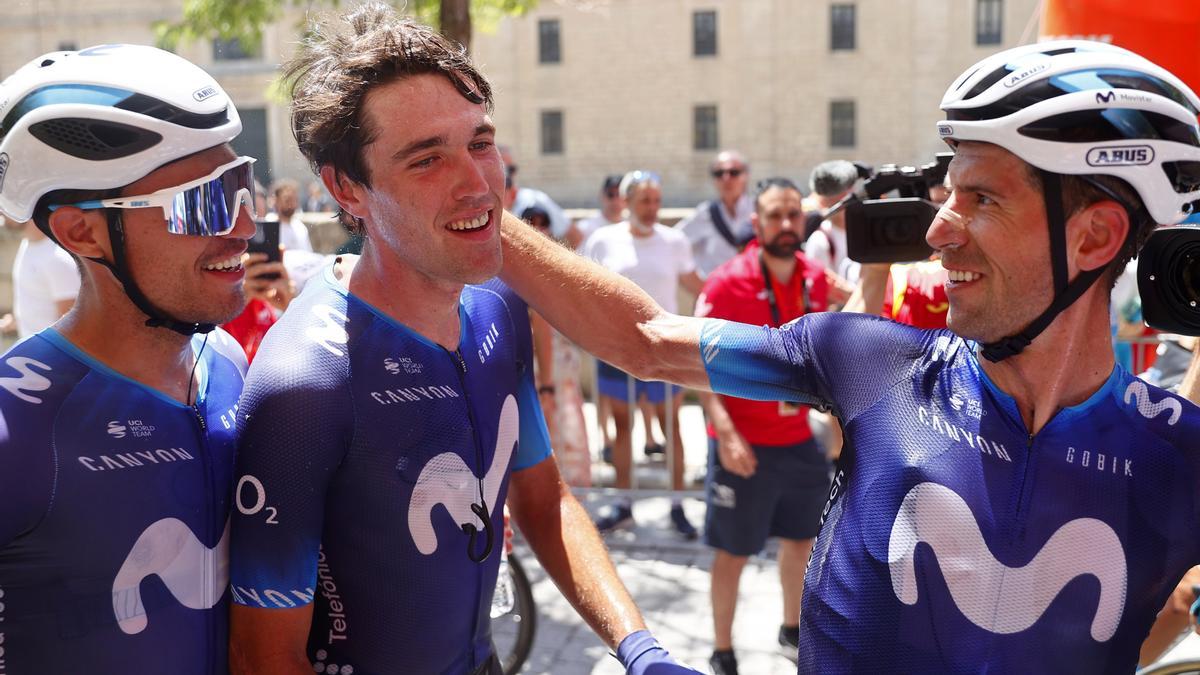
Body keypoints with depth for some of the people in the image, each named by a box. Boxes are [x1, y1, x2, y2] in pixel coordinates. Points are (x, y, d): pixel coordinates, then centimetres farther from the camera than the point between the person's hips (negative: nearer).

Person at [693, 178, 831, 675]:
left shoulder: (815, 279, 1)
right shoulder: (727, 282, -15)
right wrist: (725, 433, -24)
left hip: (800, 438, 6)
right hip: (744, 443, -5)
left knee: (801, 540, 19)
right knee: (733, 553, 6)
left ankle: (792, 629, 42)